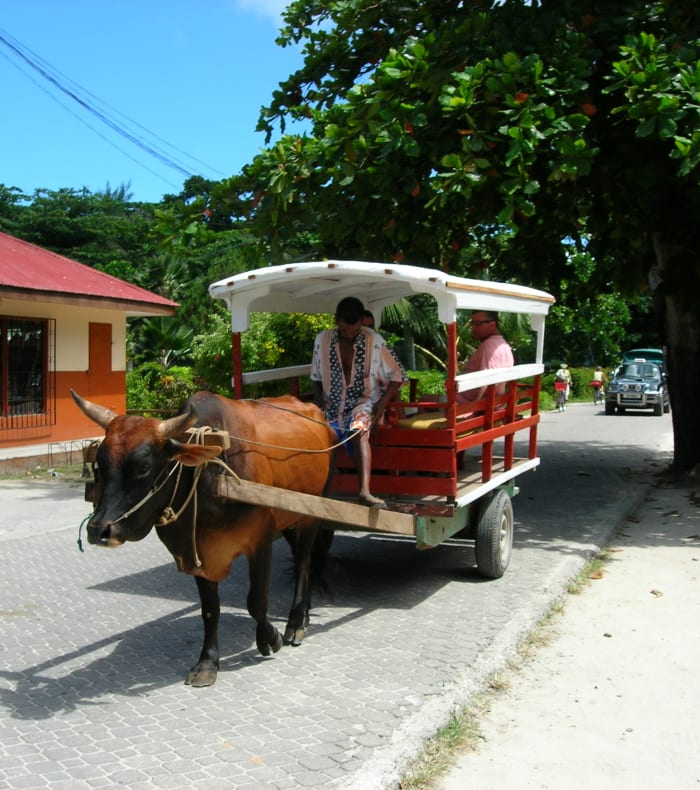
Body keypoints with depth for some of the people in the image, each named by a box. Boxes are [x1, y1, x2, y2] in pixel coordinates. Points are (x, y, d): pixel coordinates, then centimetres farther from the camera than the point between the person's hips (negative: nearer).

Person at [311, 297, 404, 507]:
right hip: (333, 404, 4)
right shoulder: (322, 339, 2)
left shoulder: (375, 341, -6)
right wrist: (318, 400, -2)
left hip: (364, 401, -4)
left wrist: (383, 402, -13)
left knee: (359, 430, -36)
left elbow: (396, 376, 0)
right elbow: (316, 376, 15)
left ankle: (365, 491, -49)